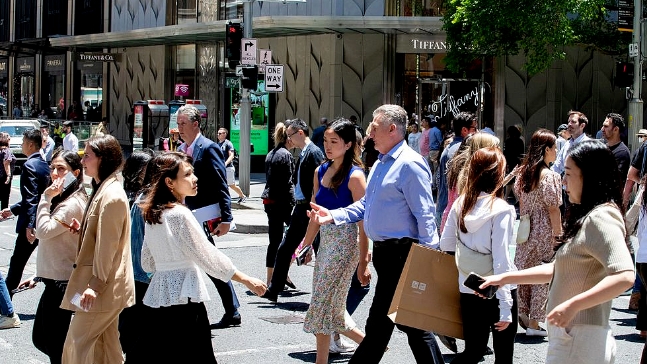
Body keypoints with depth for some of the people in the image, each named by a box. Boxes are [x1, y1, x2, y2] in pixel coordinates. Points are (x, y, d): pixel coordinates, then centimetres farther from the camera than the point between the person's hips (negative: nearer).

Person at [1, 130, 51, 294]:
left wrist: (29, 225, -25)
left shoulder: (29, 165, -14)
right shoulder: (44, 165, 13)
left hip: (31, 223, -9)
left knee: (17, 262, -1)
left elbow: (32, 198, -22)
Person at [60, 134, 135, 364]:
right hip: (106, 287, 10)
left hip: (102, 287, -10)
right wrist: (81, 229, 3)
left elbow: (107, 244, -21)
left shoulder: (111, 196, -18)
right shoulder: (101, 189, 14)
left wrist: (95, 285, -21)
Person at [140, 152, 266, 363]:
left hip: (159, 295, 8)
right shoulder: (180, 215, -14)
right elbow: (209, 257, -13)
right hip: (184, 297, -8)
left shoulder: (151, 214, 9)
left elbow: (147, 263, 15)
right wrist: (247, 281, -6)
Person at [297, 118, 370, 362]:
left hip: (344, 242, -8)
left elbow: (363, 221, -14)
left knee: (323, 305, -4)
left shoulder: (354, 176, -12)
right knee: (332, 308, 10)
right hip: (326, 241, 8)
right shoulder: (320, 171, 9)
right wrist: (307, 245, 16)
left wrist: (363, 262, -16)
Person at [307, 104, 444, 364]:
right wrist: (333, 216, 8)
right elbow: (365, 205, 22)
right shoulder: (380, 164, 17)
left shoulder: (409, 164, -15)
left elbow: (424, 215, -19)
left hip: (402, 253, -10)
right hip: (383, 252, 10)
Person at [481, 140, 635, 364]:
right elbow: (555, 269, 21)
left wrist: (573, 305, -31)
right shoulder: (586, 217, 16)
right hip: (571, 336, 9)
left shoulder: (600, 218, -16)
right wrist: (505, 278, 17)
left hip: (579, 342, -9)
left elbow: (624, 277, -29)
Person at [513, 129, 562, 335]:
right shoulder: (549, 176, -16)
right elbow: (553, 209, -16)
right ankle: (534, 323, 6)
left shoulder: (524, 172, 5)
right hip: (544, 232, -7)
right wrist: (559, 234, -10)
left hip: (526, 231, 7)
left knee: (525, 272, 13)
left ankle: (523, 314, 18)